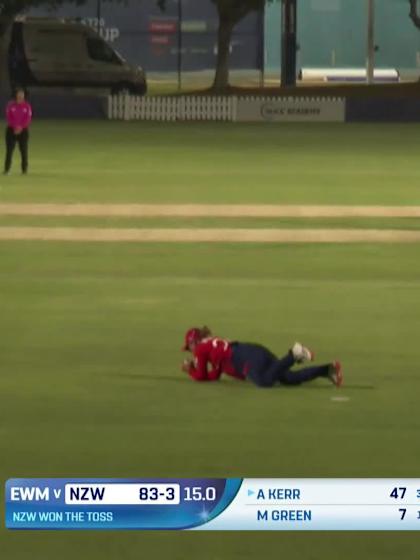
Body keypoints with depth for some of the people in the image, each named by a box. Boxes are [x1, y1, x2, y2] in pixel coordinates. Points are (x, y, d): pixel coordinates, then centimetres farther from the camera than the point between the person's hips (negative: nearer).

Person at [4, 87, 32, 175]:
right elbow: (8, 117, -3)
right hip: (11, 129, 0)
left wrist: (21, 127, -16)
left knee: (24, 150, -1)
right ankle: (7, 169, -5)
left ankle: (25, 170, 4)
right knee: (9, 150, -6)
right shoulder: (10, 105, 2)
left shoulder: (27, 105, 2)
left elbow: (28, 118, -3)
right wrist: (15, 127, -15)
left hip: (23, 130, 0)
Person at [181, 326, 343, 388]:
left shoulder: (201, 348, 15)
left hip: (249, 358, -8)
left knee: (265, 381, -36)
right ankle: (329, 369, -25)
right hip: (260, 352, 8)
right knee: (290, 378, -9)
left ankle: (294, 354, -38)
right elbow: (214, 376, 42)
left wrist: (190, 371, 36)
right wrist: (193, 366, 44)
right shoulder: (216, 345, 38)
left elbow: (201, 376, 16)